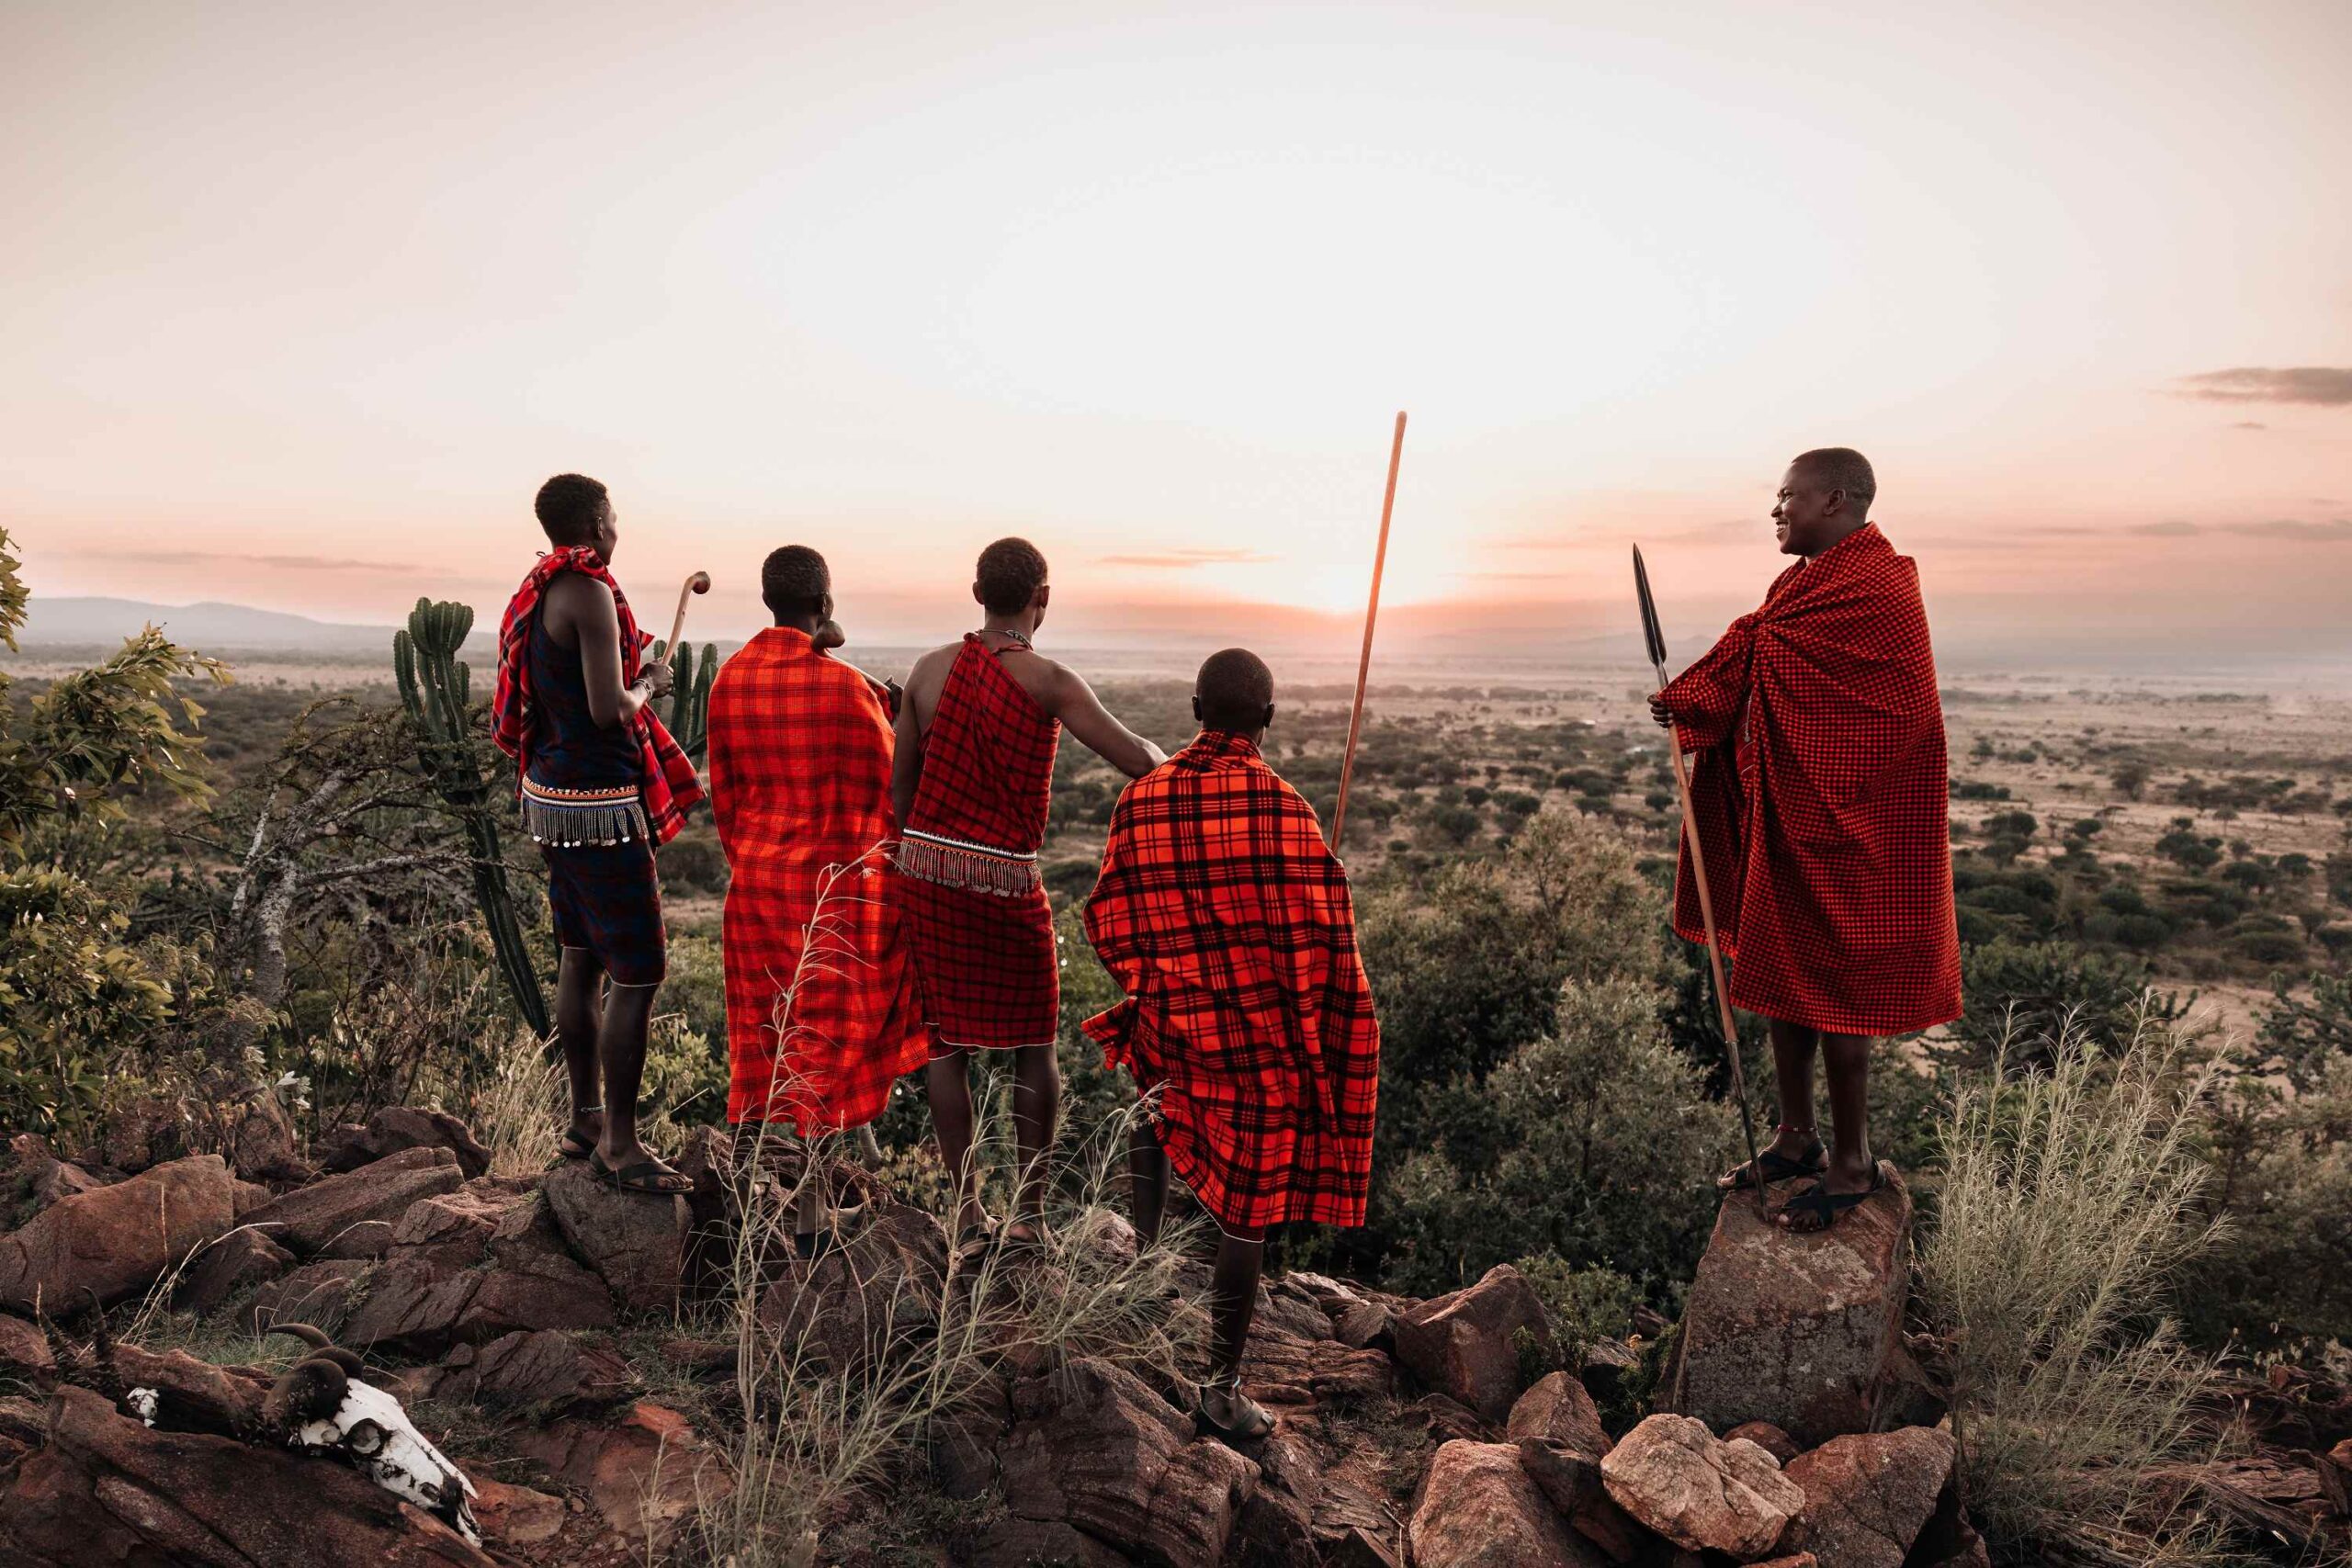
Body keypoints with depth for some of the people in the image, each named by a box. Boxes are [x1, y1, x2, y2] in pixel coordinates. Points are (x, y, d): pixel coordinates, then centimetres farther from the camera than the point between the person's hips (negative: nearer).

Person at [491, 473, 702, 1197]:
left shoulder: (538, 590, 11)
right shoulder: (589, 592, -18)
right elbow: (609, 711, -24)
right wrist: (648, 683, -5)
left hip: (553, 791, 10)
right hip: (600, 803, -10)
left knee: (581, 960, 16)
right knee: (637, 973, -5)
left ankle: (585, 1121, 26)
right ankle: (619, 1145, 1)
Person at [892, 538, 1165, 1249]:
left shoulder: (931, 668, 3)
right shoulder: (1049, 683, -12)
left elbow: (900, 781, 10)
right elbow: (1140, 763, -16)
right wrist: (1159, 752, 9)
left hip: (924, 866, 4)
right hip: (1003, 877, -4)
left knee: (947, 1042, 12)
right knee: (1032, 1046, 10)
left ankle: (966, 1204, 18)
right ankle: (1030, 1208, 14)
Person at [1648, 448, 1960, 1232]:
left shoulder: (1868, 588, -18)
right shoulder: (1816, 578, 14)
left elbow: (1759, 649, -16)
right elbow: (1760, 670, 6)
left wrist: (1685, 698, -2)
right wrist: (1692, 702, -11)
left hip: (1841, 823, -10)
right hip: (1790, 813, 10)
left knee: (1831, 984, -1)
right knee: (1783, 970, 15)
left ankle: (1851, 1164, 13)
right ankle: (1796, 1138, 28)